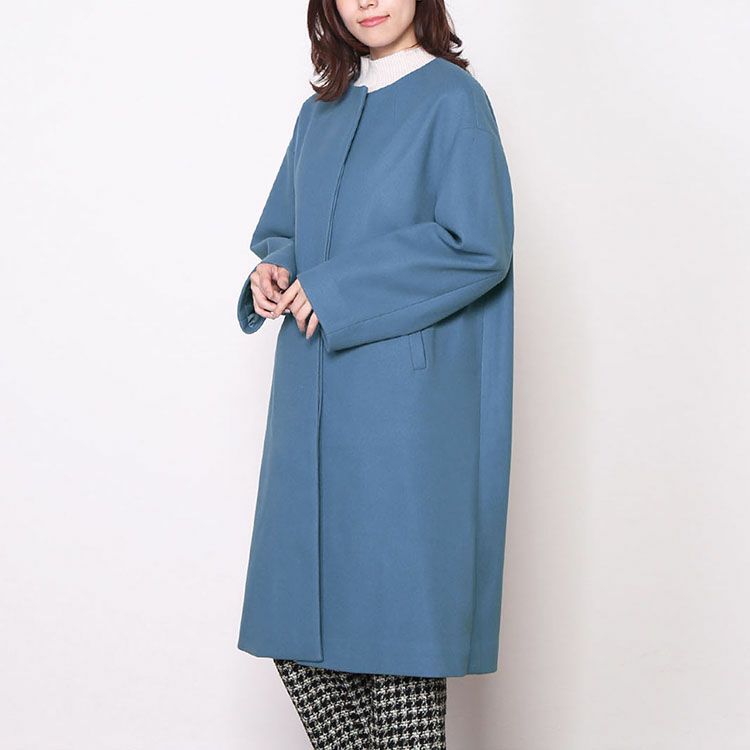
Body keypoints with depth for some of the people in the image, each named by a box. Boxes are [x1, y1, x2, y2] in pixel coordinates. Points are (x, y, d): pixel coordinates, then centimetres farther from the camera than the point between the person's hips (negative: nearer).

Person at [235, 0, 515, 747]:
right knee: (298, 630, 7)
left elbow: (479, 244, -13)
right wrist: (274, 271, -1)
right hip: (315, 402, 7)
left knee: (395, 629, -2)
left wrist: (336, 290, -13)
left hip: (404, 401, -6)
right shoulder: (320, 112, 17)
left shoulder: (452, 99, -3)